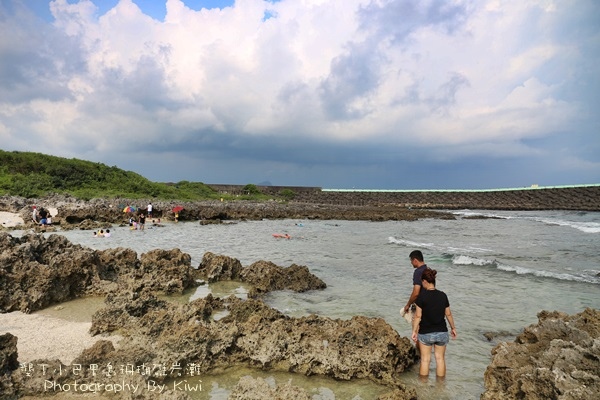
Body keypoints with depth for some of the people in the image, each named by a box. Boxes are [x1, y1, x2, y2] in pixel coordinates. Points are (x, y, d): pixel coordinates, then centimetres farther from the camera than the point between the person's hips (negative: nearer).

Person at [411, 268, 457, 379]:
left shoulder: (422, 296, -15)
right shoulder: (443, 295, -4)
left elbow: (418, 316, -12)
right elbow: (448, 314, 4)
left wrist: (414, 331, -2)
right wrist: (453, 328, 18)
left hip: (425, 333, -3)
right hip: (442, 332, 3)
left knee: (425, 359, 10)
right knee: (440, 358, 16)